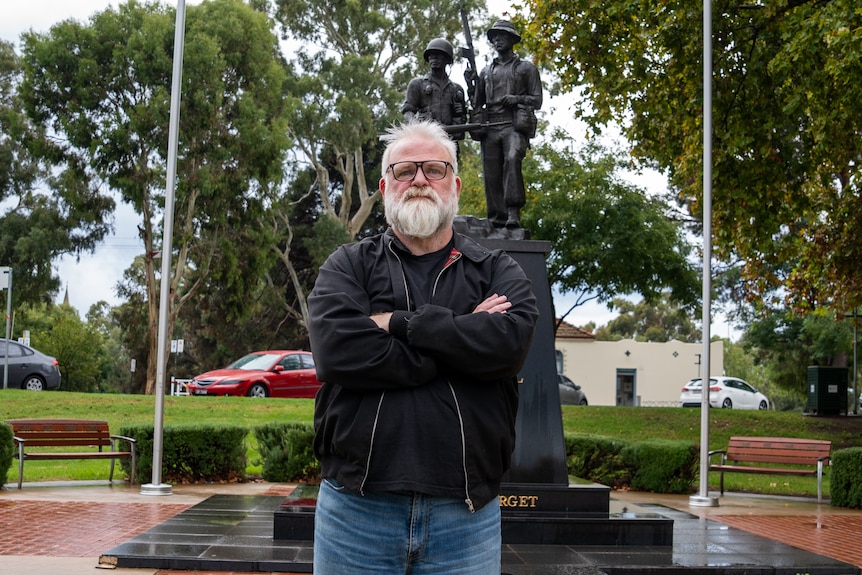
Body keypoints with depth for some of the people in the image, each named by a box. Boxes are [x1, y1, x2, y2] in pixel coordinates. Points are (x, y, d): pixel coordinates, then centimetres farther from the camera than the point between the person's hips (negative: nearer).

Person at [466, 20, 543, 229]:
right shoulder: (486, 71, 25)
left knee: (512, 159, -30)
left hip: (515, 125, -4)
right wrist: (471, 85, 6)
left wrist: (515, 99, -10)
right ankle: (497, 220, -5)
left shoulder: (526, 68, 14)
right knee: (491, 174, -5)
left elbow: (537, 101, 8)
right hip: (490, 127, 4)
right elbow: (477, 104, 23)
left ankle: (513, 212, -35)